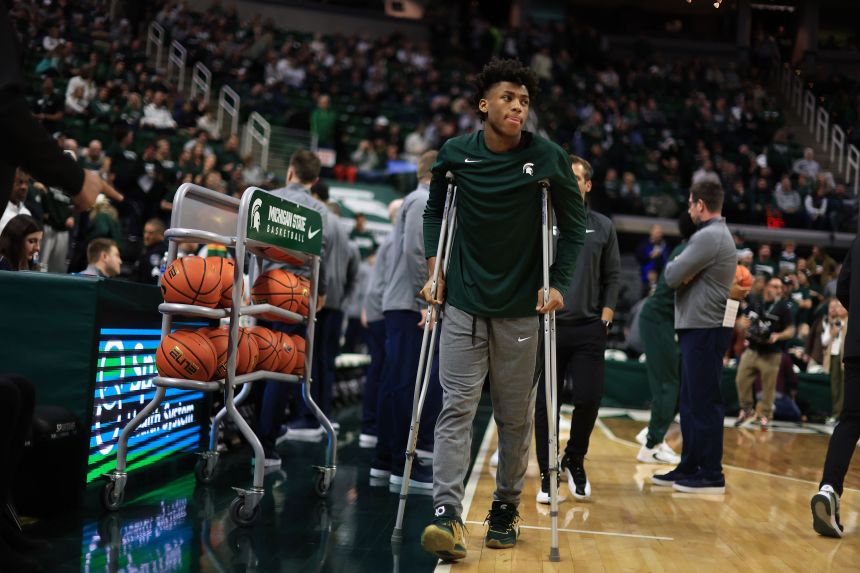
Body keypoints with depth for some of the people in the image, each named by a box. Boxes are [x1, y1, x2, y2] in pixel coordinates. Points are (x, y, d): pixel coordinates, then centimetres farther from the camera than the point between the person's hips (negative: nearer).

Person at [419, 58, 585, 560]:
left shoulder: (548, 158, -4)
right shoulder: (455, 154, 1)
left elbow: (574, 224, 5)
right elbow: (435, 210, 17)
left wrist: (559, 283, -4)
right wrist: (434, 268, 6)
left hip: (521, 309, -1)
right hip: (464, 305, 1)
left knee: (516, 417, 8)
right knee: (457, 409, -7)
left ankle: (506, 509, 24)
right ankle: (449, 516, -9)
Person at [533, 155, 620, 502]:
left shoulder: (602, 227, 10)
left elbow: (612, 275, 12)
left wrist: (606, 313, 2)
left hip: (589, 328, 1)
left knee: (589, 399, -4)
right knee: (545, 405, 2)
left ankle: (575, 460, 23)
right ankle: (548, 477, 13)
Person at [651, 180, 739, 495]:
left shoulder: (708, 237, -15)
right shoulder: (719, 234, 20)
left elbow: (672, 276, -17)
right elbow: (684, 276, 16)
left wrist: (675, 267, 5)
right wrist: (682, 271, -6)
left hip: (705, 329, -10)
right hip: (699, 327, 10)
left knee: (704, 402, -6)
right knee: (691, 402, 13)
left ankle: (711, 475, -1)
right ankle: (689, 467, 20)